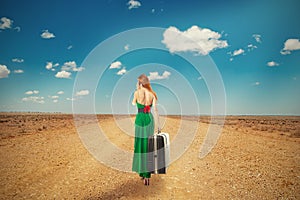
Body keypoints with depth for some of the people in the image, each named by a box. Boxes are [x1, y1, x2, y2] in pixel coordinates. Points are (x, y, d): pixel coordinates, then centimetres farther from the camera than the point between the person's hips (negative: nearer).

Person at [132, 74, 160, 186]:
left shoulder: (137, 92, -5)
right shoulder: (152, 94, 1)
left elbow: (133, 103, 14)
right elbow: (155, 110, -3)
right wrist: (158, 125, 2)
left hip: (140, 119, -2)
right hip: (149, 119, 2)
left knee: (140, 145, 11)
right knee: (148, 146, 9)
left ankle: (142, 173, 20)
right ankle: (147, 174, 11)